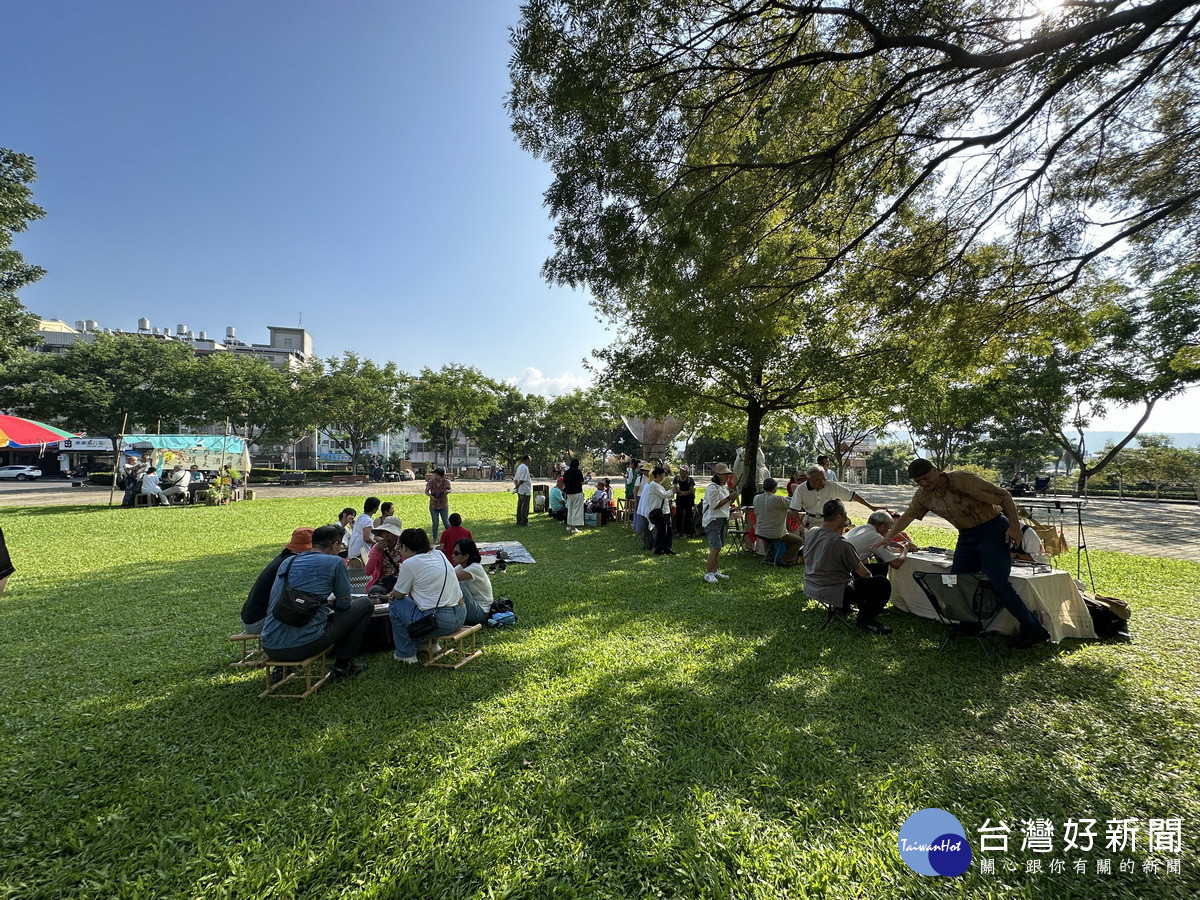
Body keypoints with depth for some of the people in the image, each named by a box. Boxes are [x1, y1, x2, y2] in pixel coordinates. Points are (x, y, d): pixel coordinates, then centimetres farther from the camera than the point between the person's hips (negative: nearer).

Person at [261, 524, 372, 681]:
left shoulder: (287, 562, 13)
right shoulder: (334, 562, -5)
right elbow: (344, 604, 4)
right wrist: (332, 601, 28)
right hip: (304, 646, -8)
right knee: (365, 604, 10)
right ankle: (343, 665, 15)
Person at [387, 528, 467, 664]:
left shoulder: (410, 563, -10)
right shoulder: (439, 555, 11)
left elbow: (398, 595, 3)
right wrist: (397, 592, 21)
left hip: (440, 622, -8)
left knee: (396, 604, 12)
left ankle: (405, 654, 23)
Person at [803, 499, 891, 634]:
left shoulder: (810, 533, -3)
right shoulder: (840, 543, -25)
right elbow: (863, 572, -11)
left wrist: (839, 531, 10)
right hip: (830, 591, -8)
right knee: (883, 584, -2)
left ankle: (841, 606, 29)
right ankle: (865, 620, 10)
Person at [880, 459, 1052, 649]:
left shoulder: (962, 480, -21)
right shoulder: (923, 495, -2)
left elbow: (1003, 496, -17)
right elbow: (907, 516, 7)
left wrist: (1015, 527, -21)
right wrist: (888, 536, -3)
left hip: (992, 529, -7)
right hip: (967, 535, 7)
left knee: (998, 583, -14)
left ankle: (1033, 629, 0)